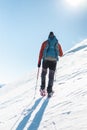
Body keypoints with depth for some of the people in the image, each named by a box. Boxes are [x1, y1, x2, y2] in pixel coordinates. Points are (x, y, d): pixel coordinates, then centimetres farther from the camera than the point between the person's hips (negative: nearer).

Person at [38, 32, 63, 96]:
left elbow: (41, 53, 3)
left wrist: (39, 62, 4)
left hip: (46, 60, 0)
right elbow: (61, 54, 20)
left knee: (43, 73, 19)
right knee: (51, 76, 8)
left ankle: (43, 88, 11)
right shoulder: (58, 44, 15)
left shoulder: (45, 43, 11)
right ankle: (49, 90, 1)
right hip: (54, 60, 0)